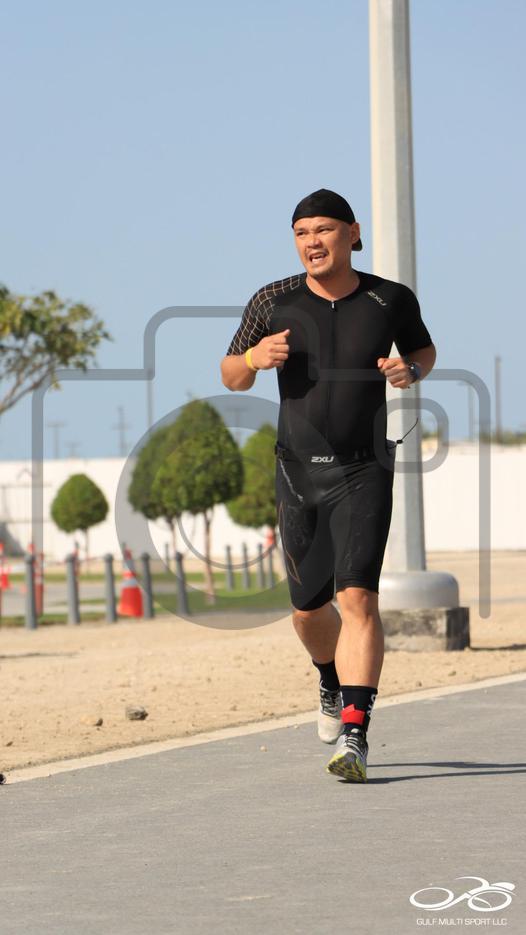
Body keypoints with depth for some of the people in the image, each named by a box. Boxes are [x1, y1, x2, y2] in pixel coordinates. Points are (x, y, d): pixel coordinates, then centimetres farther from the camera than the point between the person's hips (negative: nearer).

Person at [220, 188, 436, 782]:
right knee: (308, 609, 14)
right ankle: (333, 683, 48)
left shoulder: (391, 301, -3)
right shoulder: (273, 303, -2)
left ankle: (354, 738, -24)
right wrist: (254, 358, -15)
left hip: (363, 473, -3)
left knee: (357, 598, -19)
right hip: (298, 473, 3)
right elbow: (231, 378, 8)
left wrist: (410, 371, -6)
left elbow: (423, 350, 17)